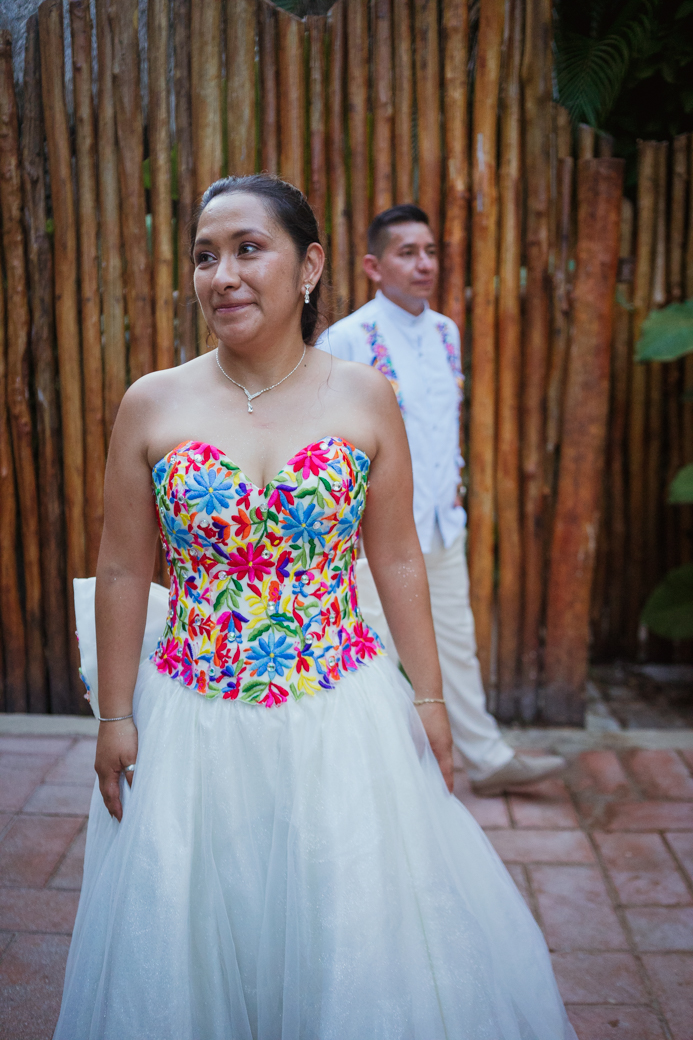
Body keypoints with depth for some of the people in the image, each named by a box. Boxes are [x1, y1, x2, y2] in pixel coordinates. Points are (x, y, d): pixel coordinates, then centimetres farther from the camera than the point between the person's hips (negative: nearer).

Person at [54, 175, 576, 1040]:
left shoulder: (364, 397, -3)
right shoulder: (152, 404, -4)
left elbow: (398, 560, 1)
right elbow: (124, 572, 1)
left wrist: (429, 697, 3)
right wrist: (115, 715, 2)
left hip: (344, 717, 0)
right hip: (194, 725, 1)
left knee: (363, 934, 14)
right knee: (196, 936, 16)